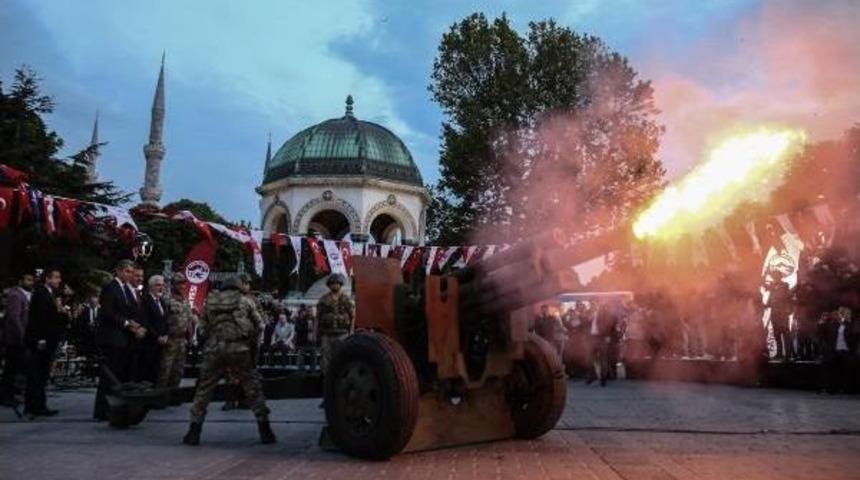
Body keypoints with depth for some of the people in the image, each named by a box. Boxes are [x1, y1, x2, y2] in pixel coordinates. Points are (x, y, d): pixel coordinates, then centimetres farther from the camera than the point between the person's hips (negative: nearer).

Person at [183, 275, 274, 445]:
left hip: (215, 350, 1)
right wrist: (251, 344, 21)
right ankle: (265, 431, 7)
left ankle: (194, 433, 12)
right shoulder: (245, 301, 7)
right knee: (253, 389, 8)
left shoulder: (210, 301, 12)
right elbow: (258, 326, 6)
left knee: (203, 390, 13)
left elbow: (204, 326, 13)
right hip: (240, 350, -1)